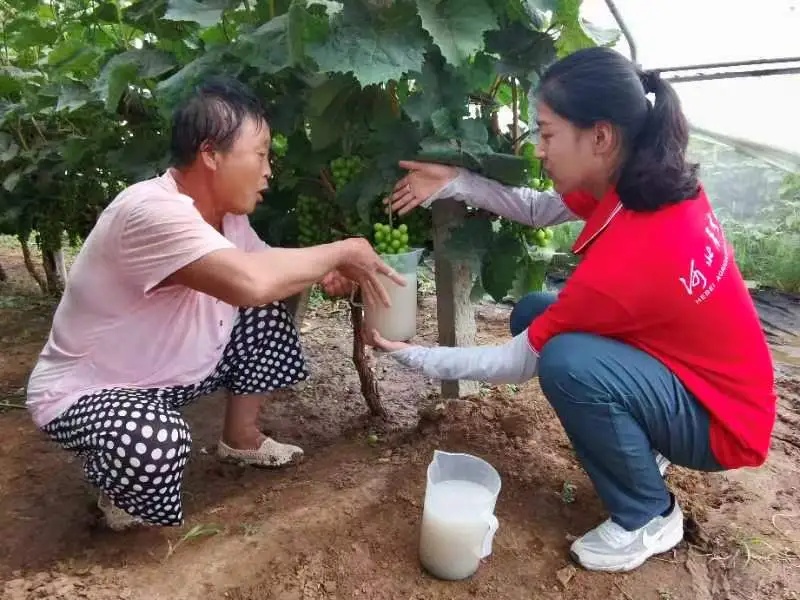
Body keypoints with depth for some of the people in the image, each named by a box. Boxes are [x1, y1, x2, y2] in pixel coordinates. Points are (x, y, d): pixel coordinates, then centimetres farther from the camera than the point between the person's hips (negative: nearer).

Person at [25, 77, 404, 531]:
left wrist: (325, 272, -17)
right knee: (156, 442, -38)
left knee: (269, 317, 2)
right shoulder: (152, 211, -34)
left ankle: (241, 439, 21)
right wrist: (341, 252, -31)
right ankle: (123, 493, 1)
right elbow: (250, 281, -47)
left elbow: (269, 275, 6)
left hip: (169, 369, 9)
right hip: (85, 393, -8)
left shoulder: (226, 213, -4)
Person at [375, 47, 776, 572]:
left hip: (721, 422, -8)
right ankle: (642, 444, 16)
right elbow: (539, 209, 1)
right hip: (692, 371, 8)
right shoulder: (654, 179, -13)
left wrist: (412, 355, -13)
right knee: (535, 314, 2)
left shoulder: (625, 264, -37)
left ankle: (649, 518, -5)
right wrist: (454, 183, -9)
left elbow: (518, 364, -23)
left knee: (565, 361, -34)